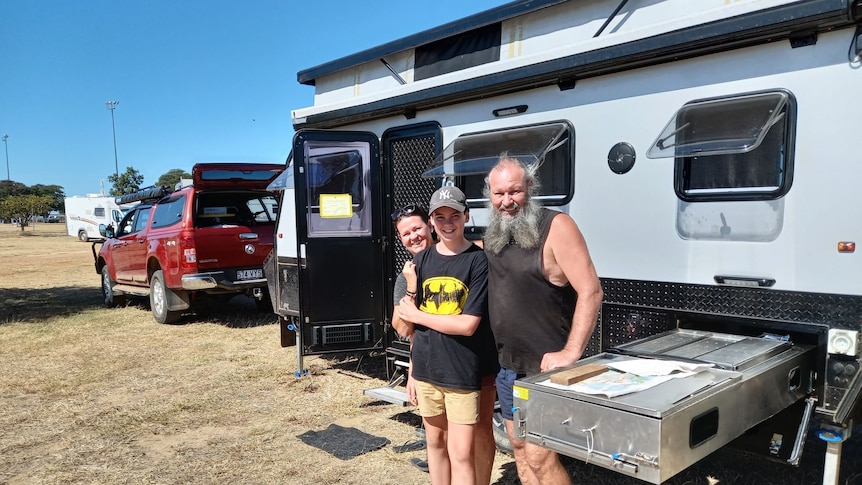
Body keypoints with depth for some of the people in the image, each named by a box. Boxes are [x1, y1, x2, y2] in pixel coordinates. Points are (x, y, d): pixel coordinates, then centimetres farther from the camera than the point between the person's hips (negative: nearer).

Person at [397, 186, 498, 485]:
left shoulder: (479, 260, -10)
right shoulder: (422, 260, 4)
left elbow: (468, 324, -16)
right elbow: (410, 322, 10)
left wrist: (416, 314, -7)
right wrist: (412, 369, 10)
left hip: (464, 372, -4)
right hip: (426, 369, 5)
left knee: (461, 453, 0)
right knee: (435, 442, 19)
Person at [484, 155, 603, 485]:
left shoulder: (556, 227, -15)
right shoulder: (494, 235, 7)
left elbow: (591, 291, -20)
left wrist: (571, 353, -22)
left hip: (545, 368, -7)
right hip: (507, 365, 7)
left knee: (539, 456, -4)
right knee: (519, 447, 16)